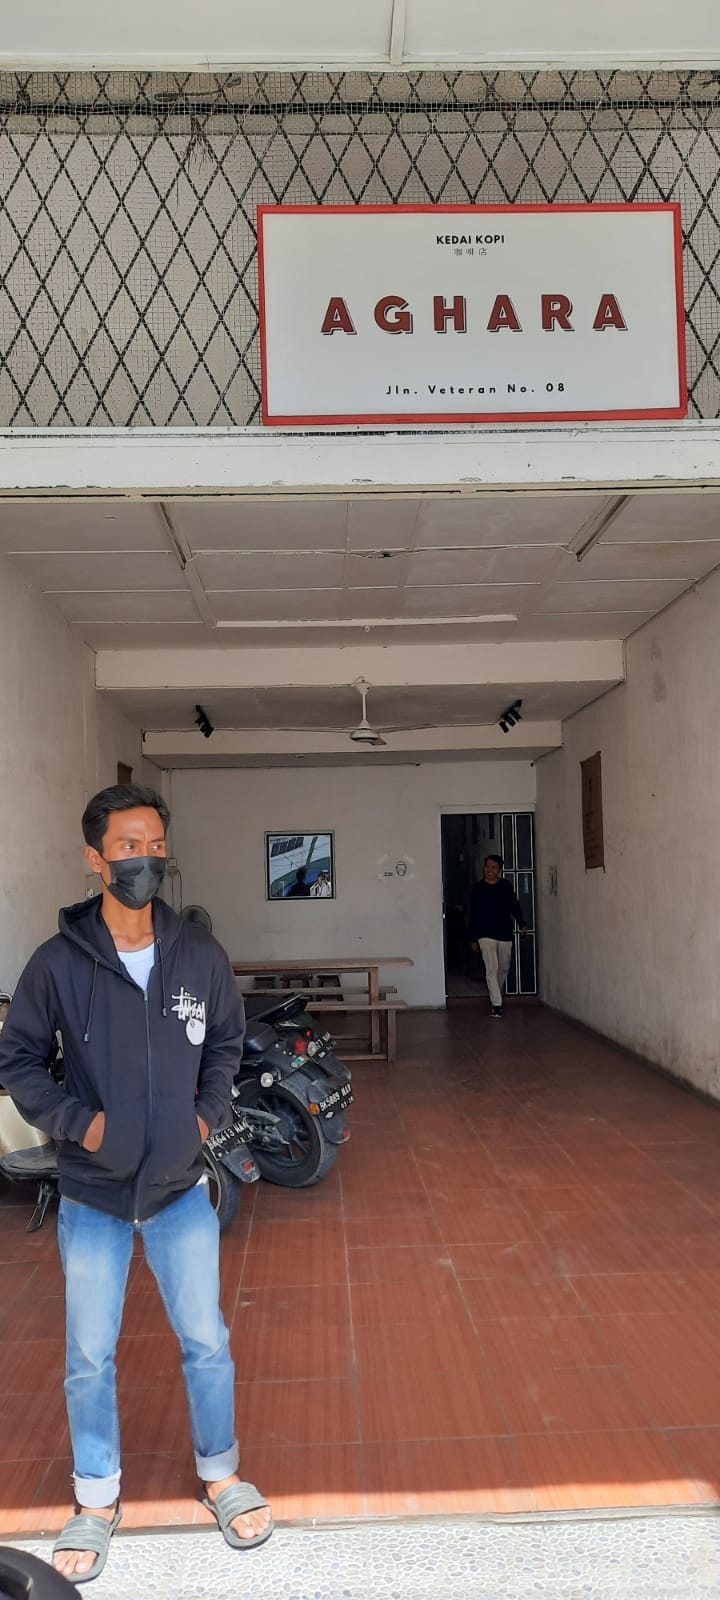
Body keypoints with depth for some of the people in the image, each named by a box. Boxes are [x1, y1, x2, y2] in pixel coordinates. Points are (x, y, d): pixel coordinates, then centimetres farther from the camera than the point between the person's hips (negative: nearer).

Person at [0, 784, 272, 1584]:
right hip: (92, 1196, -1)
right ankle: (97, 1501, 36)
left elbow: (226, 1042, 10)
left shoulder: (200, 954, -7)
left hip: (181, 1189, 1)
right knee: (89, 1357, 13)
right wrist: (73, 1120, -13)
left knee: (207, 1343, 12)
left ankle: (220, 1476, 37)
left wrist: (208, 1112, -1)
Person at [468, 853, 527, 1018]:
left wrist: (522, 924, -6)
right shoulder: (478, 888, -2)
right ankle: (496, 1004, -9)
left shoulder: (506, 886, 2)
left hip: (505, 934, 3)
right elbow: (473, 914, 1)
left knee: (503, 969, 14)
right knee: (492, 969, -11)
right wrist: (473, 938, 2)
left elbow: (515, 906, 7)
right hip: (486, 935, -3)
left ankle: (496, 996, 37)